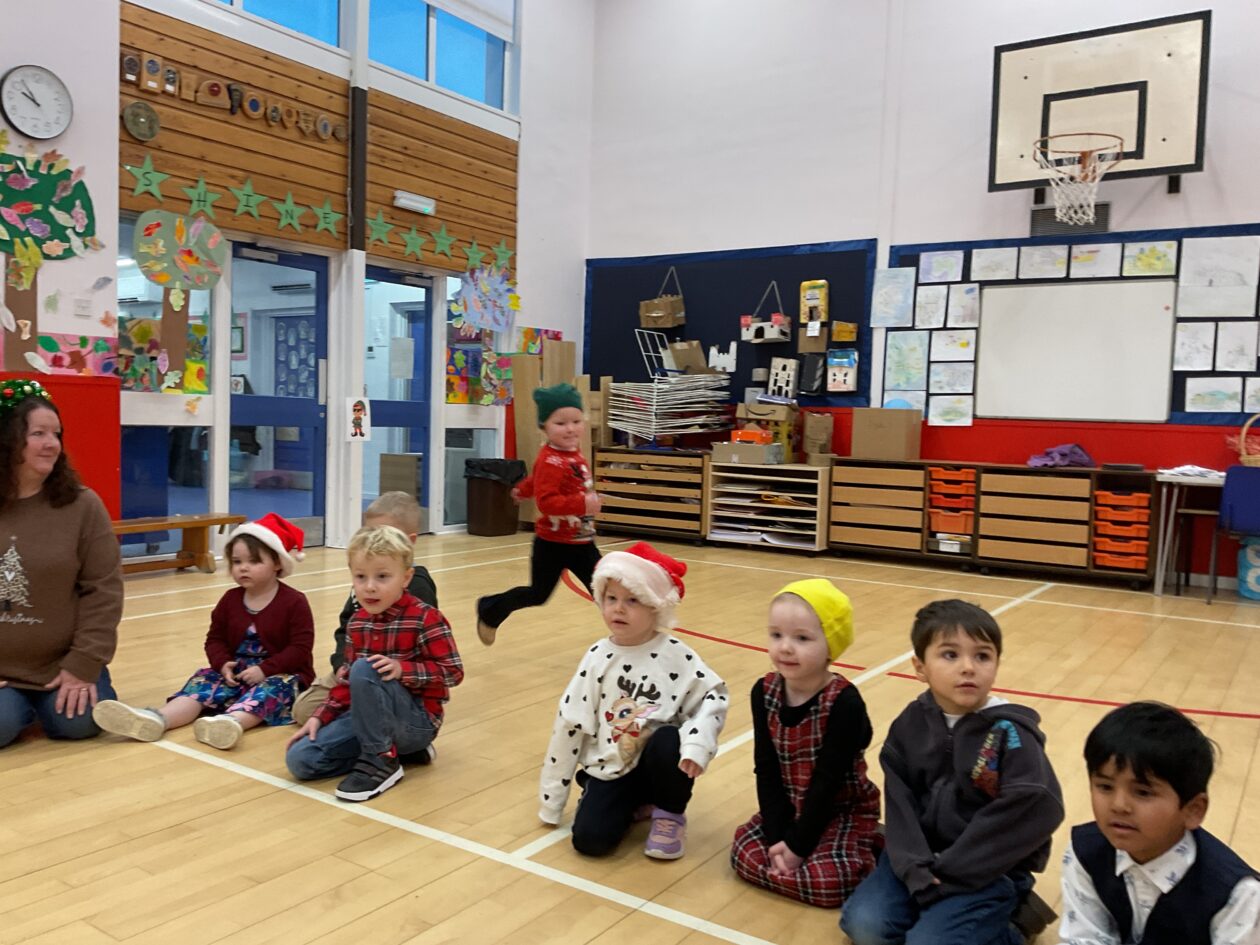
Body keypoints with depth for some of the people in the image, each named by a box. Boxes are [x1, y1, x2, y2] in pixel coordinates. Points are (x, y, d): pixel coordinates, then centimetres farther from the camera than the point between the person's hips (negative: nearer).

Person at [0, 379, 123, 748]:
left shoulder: (82, 505, -8)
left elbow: (103, 590, -9)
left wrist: (84, 664, -13)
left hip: (62, 665, 0)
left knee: (78, 723, -15)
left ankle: (49, 703, 22)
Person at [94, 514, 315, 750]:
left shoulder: (294, 602, -8)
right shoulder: (230, 600, 8)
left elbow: (300, 648, -15)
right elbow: (215, 639, 9)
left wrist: (265, 669, -25)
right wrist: (223, 664, -13)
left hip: (280, 675, -5)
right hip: (237, 672, 5)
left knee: (273, 688, -35)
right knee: (205, 679, -19)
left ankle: (230, 722, -65)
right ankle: (157, 719, -46)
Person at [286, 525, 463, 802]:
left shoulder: (425, 619, -14)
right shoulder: (357, 623, 7)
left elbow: (453, 671, -15)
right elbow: (346, 679, 13)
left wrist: (402, 669, -29)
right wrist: (320, 716, -1)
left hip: (417, 722, -6)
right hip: (370, 717, 7)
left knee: (364, 670, -31)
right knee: (299, 760, -10)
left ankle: (381, 760, -17)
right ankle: (391, 746, 2)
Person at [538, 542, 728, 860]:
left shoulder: (676, 656, -10)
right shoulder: (598, 658, -5)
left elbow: (714, 696, -7)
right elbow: (569, 724, -1)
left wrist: (697, 741, -28)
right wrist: (552, 799, 2)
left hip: (659, 763, -1)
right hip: (610, 770, 2)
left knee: (670, 743, -33)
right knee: (589, 840, -18)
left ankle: (670, 815, -3)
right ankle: (635, 806, 16)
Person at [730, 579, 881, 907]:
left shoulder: (844, 702, -25)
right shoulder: (764, 692, -9)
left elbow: (829, 780, -23)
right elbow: (766, 770, -8)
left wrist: (798, 845, -20)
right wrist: (777, 835, -16)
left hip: (844, 810, -5)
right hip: (791, 807, 6)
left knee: (827, 880, -25)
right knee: (746, 855, -10)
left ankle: (866, 851, 4)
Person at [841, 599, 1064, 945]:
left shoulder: (1011, 733, -15)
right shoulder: (910, 724, -2)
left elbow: (1034, 814, -20)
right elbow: (900, 801, -3)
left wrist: (948, 873, -17)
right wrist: (915, 866, -20)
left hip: (990, 869, -4)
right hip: (923, 856, 4)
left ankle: (1008, 917, 4)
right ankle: (938, 907, 10)